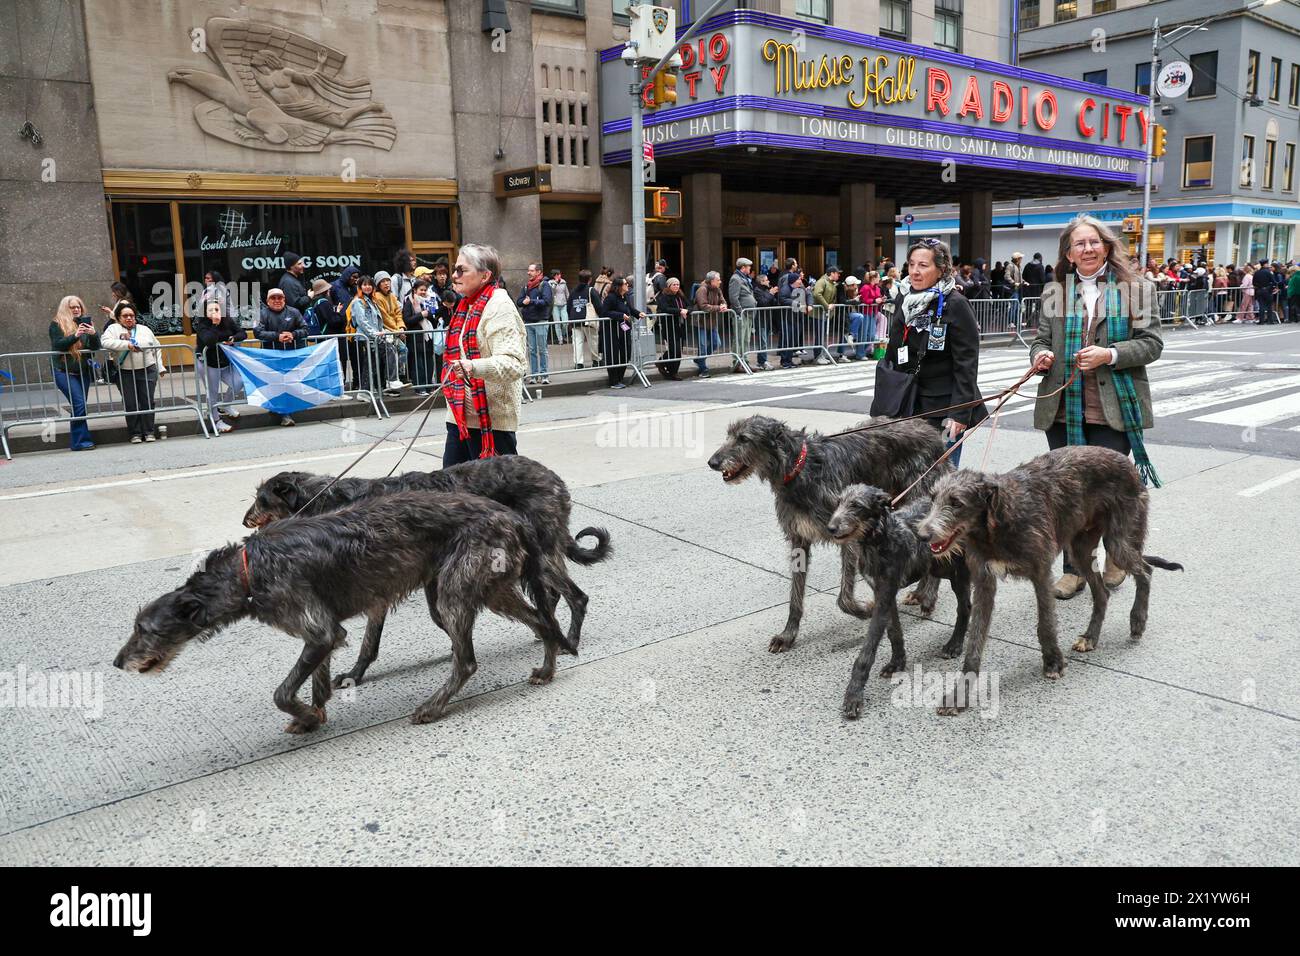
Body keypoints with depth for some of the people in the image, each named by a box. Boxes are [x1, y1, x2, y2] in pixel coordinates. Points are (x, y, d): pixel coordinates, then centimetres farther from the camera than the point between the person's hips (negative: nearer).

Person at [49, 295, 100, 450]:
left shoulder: (84, 323, 14)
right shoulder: (57, 324, 2)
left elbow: (96, 347, 6)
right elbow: (58, 345, -11)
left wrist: (93, 334, -14)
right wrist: (75, 335, -24)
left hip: (83, 371, 5)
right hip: (64, 371, -5)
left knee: (78, 406, 5)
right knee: (79, 404, -16)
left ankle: (75, 441, 11)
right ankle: (81, 440, -14)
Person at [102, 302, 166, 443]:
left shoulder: (144, 329, 15)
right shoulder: (113, 328, 6)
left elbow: (157, 348, 17)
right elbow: (106, 342, -12)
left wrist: (160, 367, 8)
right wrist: (126, 344, -18)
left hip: (148, 371, 2)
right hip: (125, 373, -2)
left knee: (147, 401, -1)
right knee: (130, 404, -2)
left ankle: (149, 431, 8)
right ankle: (135, 433, 6)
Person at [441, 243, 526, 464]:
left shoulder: (499, 306, -13)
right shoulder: (466, 305, 17)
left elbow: (512, 363, -25)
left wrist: (474, 368, -40)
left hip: (491, 419, -9)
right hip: (460, 416, 9)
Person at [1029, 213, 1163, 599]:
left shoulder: (1135, 289, 3)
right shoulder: (1054, 293, 11)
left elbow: (1151, 343, -1)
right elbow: (1041, 339, 15)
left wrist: (1110, 354, -17)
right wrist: (1040, 356, -9)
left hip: (1114, 408, -3)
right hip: (1063, 408, 3)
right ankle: (1074, 569, 20)